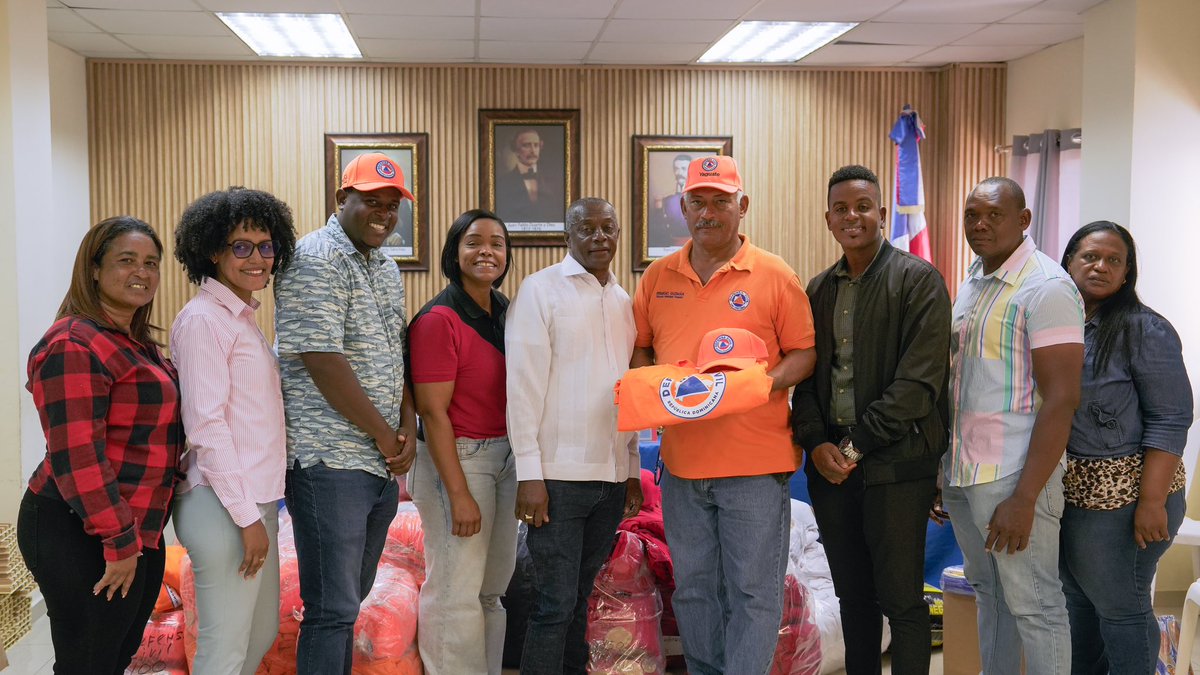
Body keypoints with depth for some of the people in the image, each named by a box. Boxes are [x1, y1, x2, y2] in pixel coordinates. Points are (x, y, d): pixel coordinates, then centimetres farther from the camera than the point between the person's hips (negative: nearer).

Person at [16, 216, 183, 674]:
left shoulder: (136, 343, 14)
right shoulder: (76, 344, -16)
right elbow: (76, 456, -22)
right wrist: (119, 540, -20)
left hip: (137, 533, 9)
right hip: (82, 538, -9)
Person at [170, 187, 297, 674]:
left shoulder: (242, 318, 14)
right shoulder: (202, 319, -12)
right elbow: (205, 425, -18)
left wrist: (261, 507, 13)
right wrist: (247, 516, -18)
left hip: (255, 501, 9)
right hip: (225, 506, -9)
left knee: (263, 633, 18)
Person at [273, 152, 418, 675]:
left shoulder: (387, 270, 15)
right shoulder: (315, 259, -12)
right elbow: (322, 361, -20)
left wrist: (407, 427, 0)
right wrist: (383, 434, -12)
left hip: (383, 463, 8)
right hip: (331, 463, -8)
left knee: (350, 598, 17)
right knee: (333, 608, -3)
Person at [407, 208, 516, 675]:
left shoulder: (506, 313, 8)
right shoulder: (438, 320, -13)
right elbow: (433, 413, -16)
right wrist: (458, 493, -18)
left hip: (505, 456, 7)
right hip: (457, 458, -7)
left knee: (493, 587, 15)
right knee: (457, 591, -3)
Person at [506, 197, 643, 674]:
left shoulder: (622, 300, 14)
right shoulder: (541, 290, -4)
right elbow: (523, 385, -9)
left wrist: (632, 468, 15)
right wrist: (529, 474, -14)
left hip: (611, 475, 6)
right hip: (559, 475, -5)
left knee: (580, 595, 13)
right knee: (556, 603, -3)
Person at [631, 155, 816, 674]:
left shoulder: (775, 276, -2)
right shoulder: (658, 277, 8)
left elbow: (803, 353, 0)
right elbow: (638, 349, 15)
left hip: (754, 461, -4)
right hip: (681, 460, 4)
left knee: (753, 592, 0)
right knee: (693, 589, 14)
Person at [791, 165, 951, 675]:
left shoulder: (918, 279, -5)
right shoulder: (819, 289, 13)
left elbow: (919, 380, -13)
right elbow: (804, 375, 13)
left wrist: (858, 445, -14)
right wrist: (815, 443, -4)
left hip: (897, 464, -5)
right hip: (830, 462, 6)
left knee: (901, 600, 1)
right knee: (852, 595, 14)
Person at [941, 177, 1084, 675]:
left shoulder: (1046, 287, -12)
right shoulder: (970, 281, 12)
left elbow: (1062, 399, -17)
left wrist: (1024, 498, -21)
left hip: (1012, 478, -8)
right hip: (959, 473, 8)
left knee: (1033, 605, 0)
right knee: (988, 594, 17)